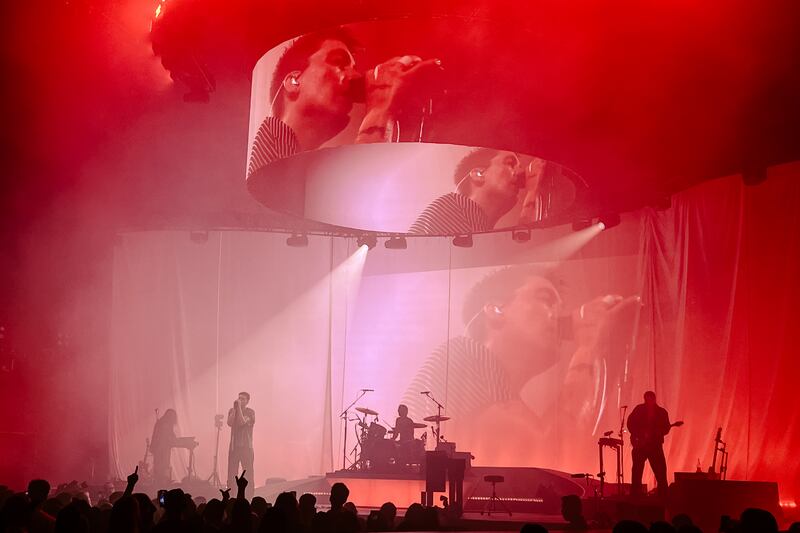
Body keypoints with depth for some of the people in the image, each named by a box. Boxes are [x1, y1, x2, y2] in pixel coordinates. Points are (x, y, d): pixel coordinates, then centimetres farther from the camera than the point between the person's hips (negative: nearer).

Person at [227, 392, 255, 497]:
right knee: (232, 471, 2)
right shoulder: (232, 410, 9)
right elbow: (230, 423, -8)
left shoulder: (250, 412, -2)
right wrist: (234, 408, -9)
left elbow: (242, 422, -18)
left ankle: (249, 495, 1)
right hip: (234, 445, 3)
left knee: (248, 471, -3)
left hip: (246, 446, -3)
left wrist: (239, 408, -14)